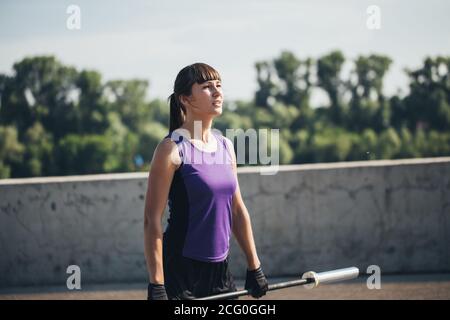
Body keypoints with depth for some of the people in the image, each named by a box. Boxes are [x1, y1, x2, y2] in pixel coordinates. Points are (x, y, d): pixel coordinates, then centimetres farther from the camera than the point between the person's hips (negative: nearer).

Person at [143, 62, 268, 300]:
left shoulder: (225, 146, 9)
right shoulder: (172, 149, -11)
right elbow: (152, 219, -14)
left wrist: (254, 268, 16)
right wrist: (156, 285, -18)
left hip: (219, 269, 7)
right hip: (180, 269, -7)